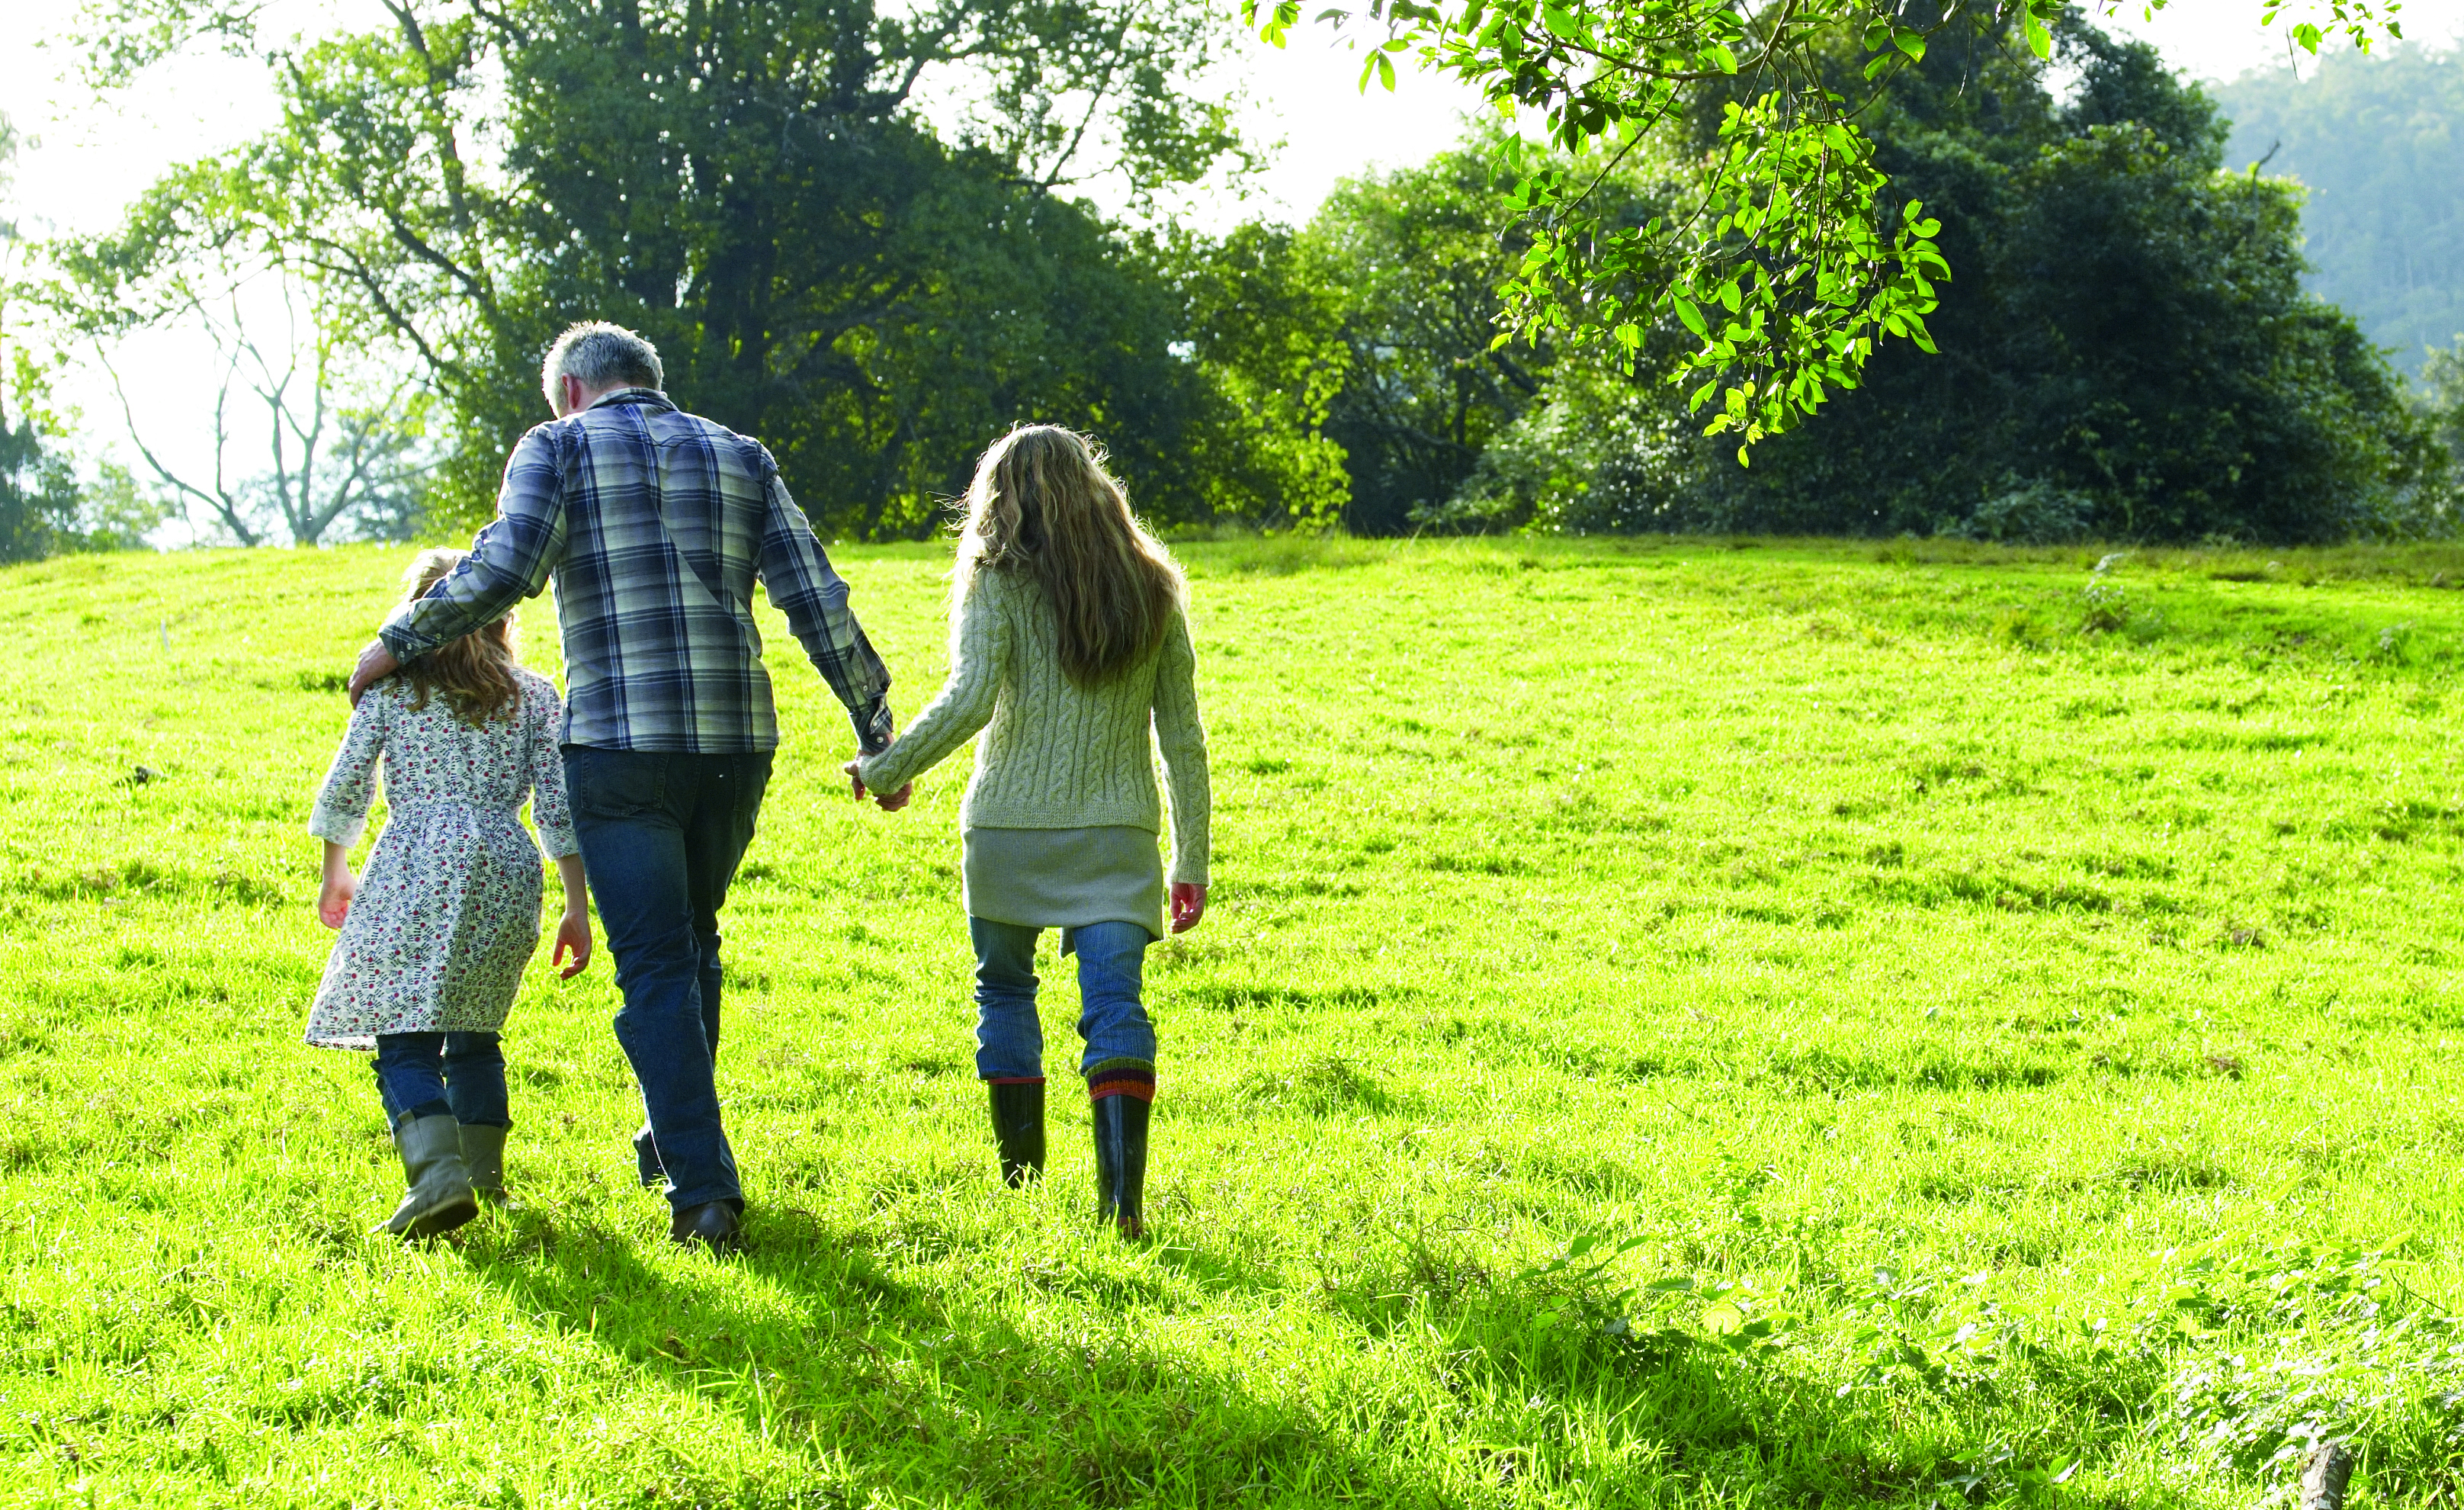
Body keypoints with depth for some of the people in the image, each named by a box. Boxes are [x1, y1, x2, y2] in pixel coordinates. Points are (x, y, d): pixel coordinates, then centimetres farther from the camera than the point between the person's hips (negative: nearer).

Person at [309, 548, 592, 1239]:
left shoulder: (390, 685, 10)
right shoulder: (534, 695, 13)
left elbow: (344, 788, 9)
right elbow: (558, 807, 6)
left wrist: (335, 876, 25)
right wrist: (577, 909, 9)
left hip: (414, 865, -3)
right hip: (505, 870, 3)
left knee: (405, 1038, -6)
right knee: (473, 1029, 21)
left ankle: (439, 1174, -25)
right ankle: (482, 1170, 21)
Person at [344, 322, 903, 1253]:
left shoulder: (560, 447, 5)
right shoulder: (740, 457, 16)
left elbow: (503, 569, -12)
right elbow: (818, 602, 8)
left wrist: (400, 641, 0)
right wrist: (877, 735, 10)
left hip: (620, 744, -4)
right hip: (737, 743, 4)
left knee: (656, 966, 0)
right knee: (693, 940, 23)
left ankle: (702, 1187, -6)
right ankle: (672, 1138, 34)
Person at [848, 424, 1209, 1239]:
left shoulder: (999, 584, -4)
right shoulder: (1151, 589, 8)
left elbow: (970, 699, -18)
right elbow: (1183, 736, 8)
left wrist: (885, 770, -5)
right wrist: (1191, 863, 12)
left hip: (1010, 829, -2)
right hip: (1117, 834, 2)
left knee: (1004, 988, 19)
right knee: (1114, 1004, -5)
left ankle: (1021, 1167, 26)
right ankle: (1124, 1194, -21)